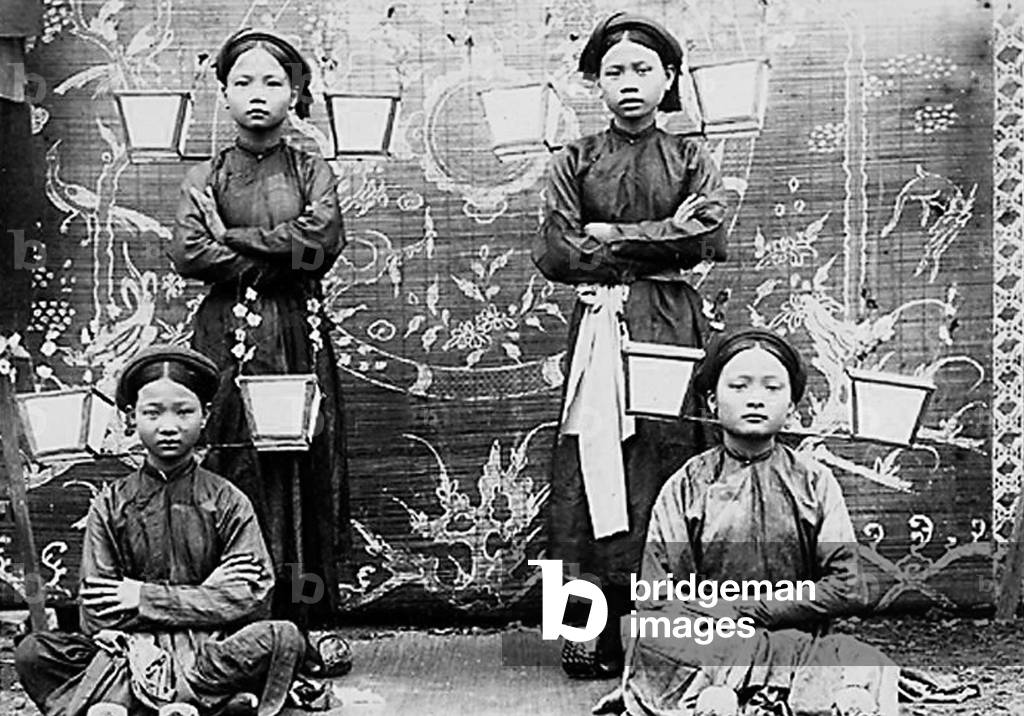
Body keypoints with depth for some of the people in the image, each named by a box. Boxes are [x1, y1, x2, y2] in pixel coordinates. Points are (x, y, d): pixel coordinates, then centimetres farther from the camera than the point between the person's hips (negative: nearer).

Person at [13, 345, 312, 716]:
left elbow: (251, 598, -7)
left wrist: (145, 597, -9)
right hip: (133, 646, 1)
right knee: (32, 653, -22)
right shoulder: (110, 505, 6)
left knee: (286, 639, -29)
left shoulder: (227, 502, 4)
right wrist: (205, 595, -11)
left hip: (210, 647, -1)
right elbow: (96, 613, -2)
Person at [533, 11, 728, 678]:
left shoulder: (691, 158, 10)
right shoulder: (575, 160, 10)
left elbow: (710, 234, -7)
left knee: (668, 461, -3)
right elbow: (556, 254, -1)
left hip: (673, 325, 0)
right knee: (592, 466, -4)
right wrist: (659, 242, -1)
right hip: (600, 323, 0)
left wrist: (610, 236, -6)